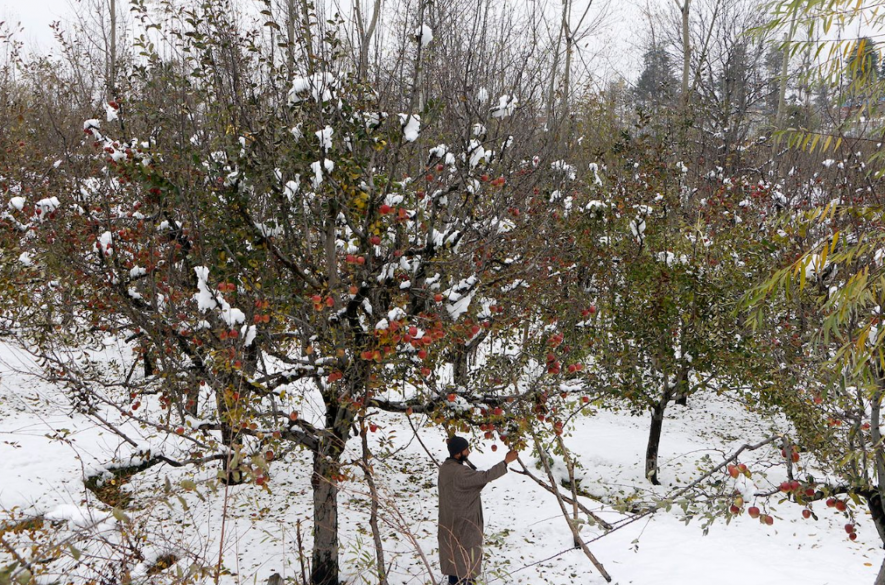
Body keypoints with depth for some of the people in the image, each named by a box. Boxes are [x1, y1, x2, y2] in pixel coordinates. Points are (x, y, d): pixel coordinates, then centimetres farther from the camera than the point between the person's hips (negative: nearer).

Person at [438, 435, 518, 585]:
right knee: (465, 547, 8)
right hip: (462, 518, -9)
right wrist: (506, 461, -29)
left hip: (451, 516, 9)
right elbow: (485, 476, -32)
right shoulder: (459, 473, -32)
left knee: (452, 546, 21)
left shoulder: (446, 466, -3)